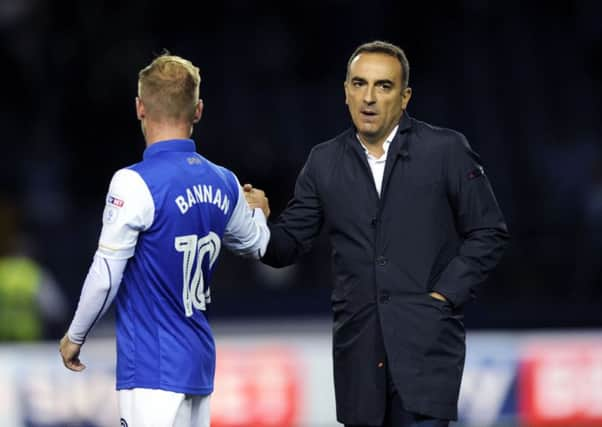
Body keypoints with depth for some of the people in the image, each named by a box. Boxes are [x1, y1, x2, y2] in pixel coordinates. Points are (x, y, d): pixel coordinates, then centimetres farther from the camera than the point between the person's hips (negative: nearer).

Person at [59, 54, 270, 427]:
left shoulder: (135, 184, -15)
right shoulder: (224, 184, 6)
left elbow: (106, 276, -12)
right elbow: (256, 245, 26)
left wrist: (75, 337, 3)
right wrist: (256, 213, 49)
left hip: (153, 366, -7)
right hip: (201, 363, 7)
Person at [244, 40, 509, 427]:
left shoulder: (446, 150, 0)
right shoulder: (325, 162, 10)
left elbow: (489, 233, 3)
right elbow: (289, 245, 10)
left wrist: (445, 296, -6)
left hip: (426, 343, -4)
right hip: (358, 347, 4)